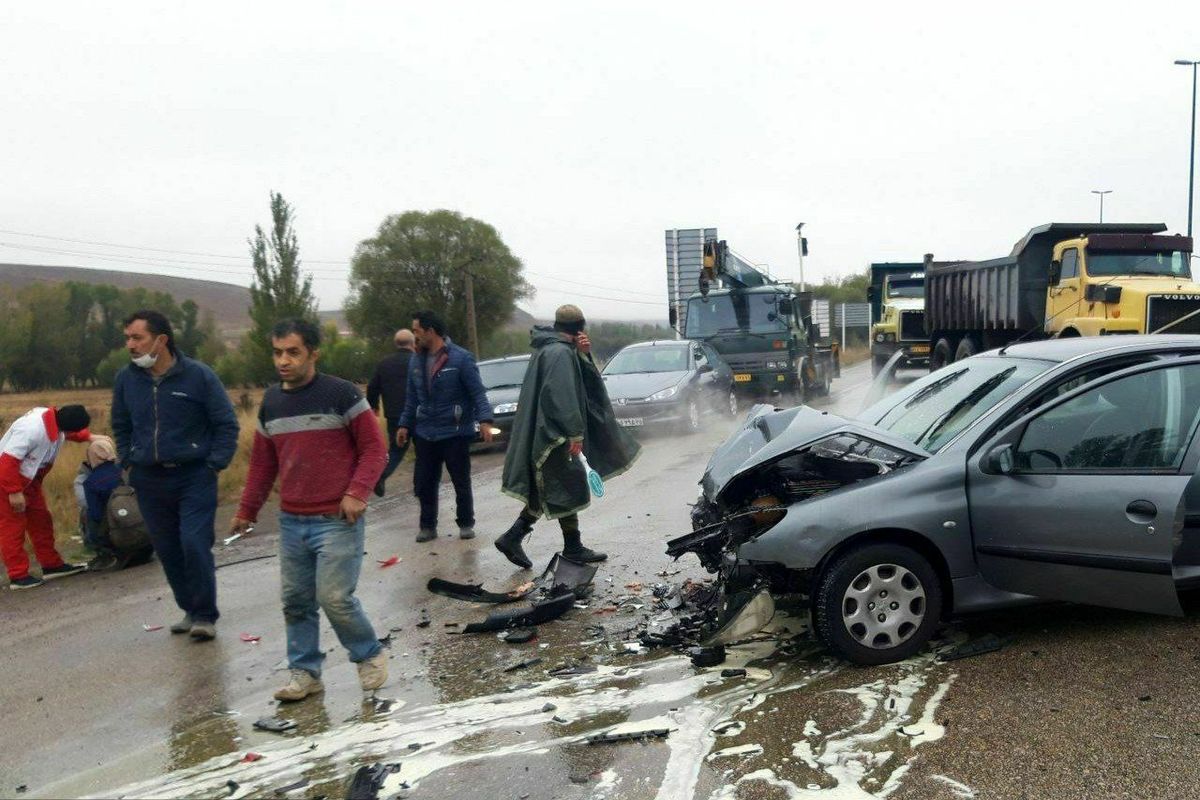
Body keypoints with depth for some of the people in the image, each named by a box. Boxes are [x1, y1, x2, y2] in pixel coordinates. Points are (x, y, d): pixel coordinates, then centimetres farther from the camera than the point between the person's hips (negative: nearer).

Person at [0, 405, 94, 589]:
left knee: (40, 519, 11)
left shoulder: (55, 419, -11)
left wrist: (89, 437, -8)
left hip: (28, 479, 9)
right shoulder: (32, 429, -36)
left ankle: (52, 565, 20)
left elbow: (74, 433, 12)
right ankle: (18, 576, 4)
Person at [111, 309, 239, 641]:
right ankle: (189, 610, 26)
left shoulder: (198, 375, -10)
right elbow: (121, 427, 19)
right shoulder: (126, 378, 3)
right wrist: (128, 462, 9)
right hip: (150, 481, 5)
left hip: (195, 478, -4)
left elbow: (226, 424, -3)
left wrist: (215, 465, -9)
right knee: (168, 551, 10)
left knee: (195, 546, -10)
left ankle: (205, 615, 5)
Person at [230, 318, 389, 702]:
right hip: (291, 522, 6)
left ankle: (370, 656, 15)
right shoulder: (271, 403, 11)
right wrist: (247, 511, 21)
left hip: (337, 521, -6)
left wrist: (357, 492, -20)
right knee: (296, 601, 9)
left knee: (335, 597, -9)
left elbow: (373, 447, -8)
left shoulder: (340, 393, -8)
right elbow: (262, 463, 19)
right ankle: (305, 671, 25)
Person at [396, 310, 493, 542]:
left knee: (461, 482, 8)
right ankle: (428, 526, 22)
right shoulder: (417, 360, 8)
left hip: (456, 433, -5)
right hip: (425, 434, 5)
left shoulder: (461, 358, -11)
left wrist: (484, 420, -23)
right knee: (423, 483, 7)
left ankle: (466, 524, 24)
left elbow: (478, 393, -12)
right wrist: (405, 425, 11)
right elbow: (412, 398, 15)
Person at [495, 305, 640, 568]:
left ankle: (512, 538, 14)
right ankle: (573, 548, 11)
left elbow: (582, 382, 17)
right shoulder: (560, 352, -16)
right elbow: (560, 395, -25)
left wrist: (583, 354, 1)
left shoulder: (552, 349, 15)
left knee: (548, 493, 14)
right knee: (568, 489, 1)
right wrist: (575, 432, -25)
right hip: (555, 435, -10)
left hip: (548, 433, 10)